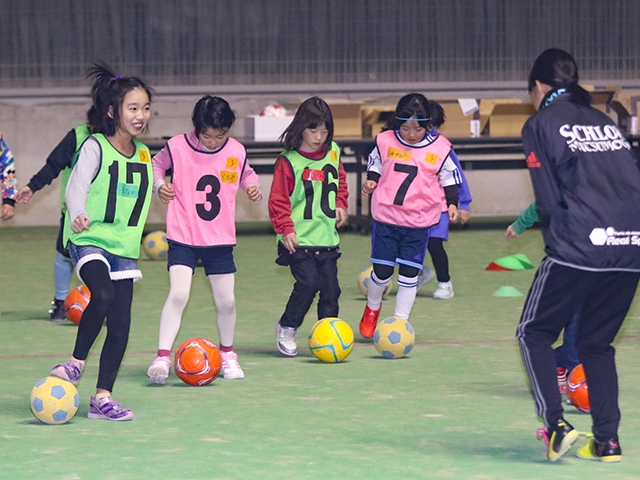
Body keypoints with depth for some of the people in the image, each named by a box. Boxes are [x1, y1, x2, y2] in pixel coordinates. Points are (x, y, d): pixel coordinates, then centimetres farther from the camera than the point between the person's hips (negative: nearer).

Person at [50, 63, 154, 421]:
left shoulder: (144, 154, 11)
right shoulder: (96, 147, -8)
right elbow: (76, 187, -18)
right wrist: (79, 215, -34)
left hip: (124, 247, 6)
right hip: (90, 241, -6)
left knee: (121, 321, -1)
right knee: (103, 296, -31)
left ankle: (103, 398, 6)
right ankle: (76, 362, -9)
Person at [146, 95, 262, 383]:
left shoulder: (236, 152, -2)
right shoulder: (177, 147, -9)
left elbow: (246, 174, 16)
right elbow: (156, 164, 8)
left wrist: (253, 187, -5)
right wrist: (159, 184, -10)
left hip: (220, 240, 3)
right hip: (183, 237, -3)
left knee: (226, 301, 6)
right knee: (178, 294, -19)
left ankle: (227, 353, 31)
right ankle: (162, 357, -16)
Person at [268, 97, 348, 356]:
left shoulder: (333, 153, 8)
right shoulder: (288, 161, -10)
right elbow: (278, 199, -9)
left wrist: (340, 205, 11)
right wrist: (285, 228, -16)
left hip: (327, 238, 6)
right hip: (299, 240, -6)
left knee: (331, 287, 3)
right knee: (308, 282, -15)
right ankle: (286, 327, 6)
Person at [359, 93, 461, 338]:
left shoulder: (440, 148, -5)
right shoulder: (385, 141, -4)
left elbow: (449, 180, 6)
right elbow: (375, 167, 11)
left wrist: (452, 204, -5)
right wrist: (370, 182, -8)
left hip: (419, 222, 0)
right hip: (386, 217, 0)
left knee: (409, 273, 2)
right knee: (382, 270, 5)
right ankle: (372, 307, 34)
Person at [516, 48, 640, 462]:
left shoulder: (541, 124, 5)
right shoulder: (604, 121, 21)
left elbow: (549, 199, -1)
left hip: (579, 248, -5)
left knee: (534, 334, 11)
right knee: (597, 343, 18)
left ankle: (556, 423, -5)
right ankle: (607, 440, 11)